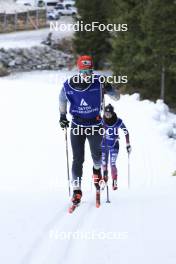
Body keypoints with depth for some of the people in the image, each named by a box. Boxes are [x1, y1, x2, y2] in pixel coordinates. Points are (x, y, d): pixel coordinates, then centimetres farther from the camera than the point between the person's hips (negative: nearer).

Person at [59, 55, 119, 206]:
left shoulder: (99, 83, -15)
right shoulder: (68, 85, -10)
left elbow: (117, 97, -11)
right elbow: (62, 100, 12)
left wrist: (109, 89, -31)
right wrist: (62, 116, 7)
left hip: (95, 125, 0)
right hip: (77, 125, 0)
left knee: (97, 155, 9)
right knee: (78, 159, -5)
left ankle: (97, 169, 45)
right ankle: (77, 190, -1)